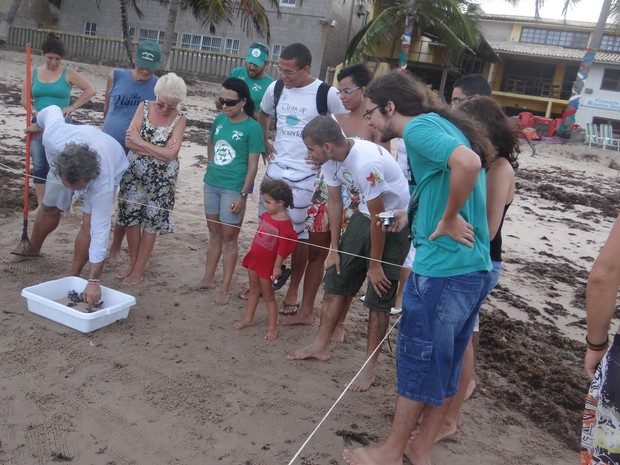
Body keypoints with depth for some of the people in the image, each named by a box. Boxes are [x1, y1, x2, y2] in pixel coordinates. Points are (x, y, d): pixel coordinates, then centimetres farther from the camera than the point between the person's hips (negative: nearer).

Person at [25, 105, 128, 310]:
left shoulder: (103, 183, -47)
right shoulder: (53, 136, -44)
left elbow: (99, 230, -45)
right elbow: (53, 110, -20)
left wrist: (93, 281, -45)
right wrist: (38, 123, 7)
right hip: (65, 161, 4)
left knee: (90, 222, -19)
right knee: (49, 210, 16)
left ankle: (73, 277, -2)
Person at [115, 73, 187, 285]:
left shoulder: (179, 120, -9)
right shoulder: (144, 107, -3)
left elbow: (171, 154, -19)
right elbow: (129, 141, -10)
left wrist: (141, 143, -15)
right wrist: (158, 151, -18)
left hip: (161, 178, -2)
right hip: (134, 172, 3)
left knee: (150, 223, 6)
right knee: (131, 218, 8)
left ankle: (140, 269, 20)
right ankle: (132, 263, 27)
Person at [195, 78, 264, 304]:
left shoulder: (252, 127, -11)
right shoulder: (219, 120, 5)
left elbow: (253, 165, -12)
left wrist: (243, 195, -16)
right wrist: (212, 168, 14)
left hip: (233, 189, -6)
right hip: (211, 184, 6)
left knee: (228, 237, 2)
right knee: (214, 232, 16)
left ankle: (225, 287, 11)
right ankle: (208, 278, 28)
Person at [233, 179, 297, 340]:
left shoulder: (285, 224, -23)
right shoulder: (266, 216, 2)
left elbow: (283, 248, -20)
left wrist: (277, 266, -17)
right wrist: (251, 254, 18)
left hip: (268, 264, -7)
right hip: (254, 259, 7)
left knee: (267, 295, 2)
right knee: (253, 289, 19)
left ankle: (272, 326, 14)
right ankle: (248, 318, 33)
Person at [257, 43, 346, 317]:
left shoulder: (326, 94, -12)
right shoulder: (276, 88, 2)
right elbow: (263, 114, 23)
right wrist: (264, 143, 12)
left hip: (305, 176, -4)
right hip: (276, 169, 5)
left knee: (299, 236, 3)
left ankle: (293, 290, 19)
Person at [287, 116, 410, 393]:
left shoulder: (366, 163, -34)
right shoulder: (329, 160, -8)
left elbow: (378, 219, -26)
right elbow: (334, 201, 5)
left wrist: (375, 265, -15)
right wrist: (334, 248, 7)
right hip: (364, 216, 8)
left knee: (379, 297, -3)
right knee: (336, 279, 9)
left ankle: (370, 366, 13)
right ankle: (321, 346, 25)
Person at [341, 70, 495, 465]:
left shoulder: (419, 127, -12)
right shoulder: (443, 126, 16)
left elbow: (468, 163, -31)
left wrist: (448, 220, -20)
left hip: (442, 268, -9)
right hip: (473, 268, 9)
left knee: (418, 361, 7)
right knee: (445, 364, 18)